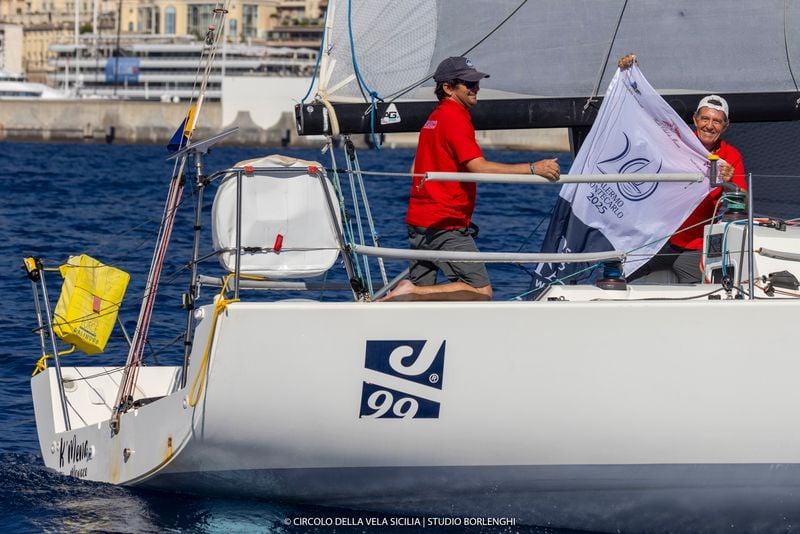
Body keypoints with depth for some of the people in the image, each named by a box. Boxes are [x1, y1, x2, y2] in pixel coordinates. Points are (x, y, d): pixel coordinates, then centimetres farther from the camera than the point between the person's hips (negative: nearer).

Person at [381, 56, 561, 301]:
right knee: (481, 291, -13)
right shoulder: (456, 118, -12)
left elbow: (415, 169, 24)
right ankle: (410, 293, -18)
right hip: (445, 224, -10)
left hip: (418, 221, 10)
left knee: (420, 294, 12)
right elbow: (478, 168, -23)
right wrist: (532, 169, -27)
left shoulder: (434, 118, 17)